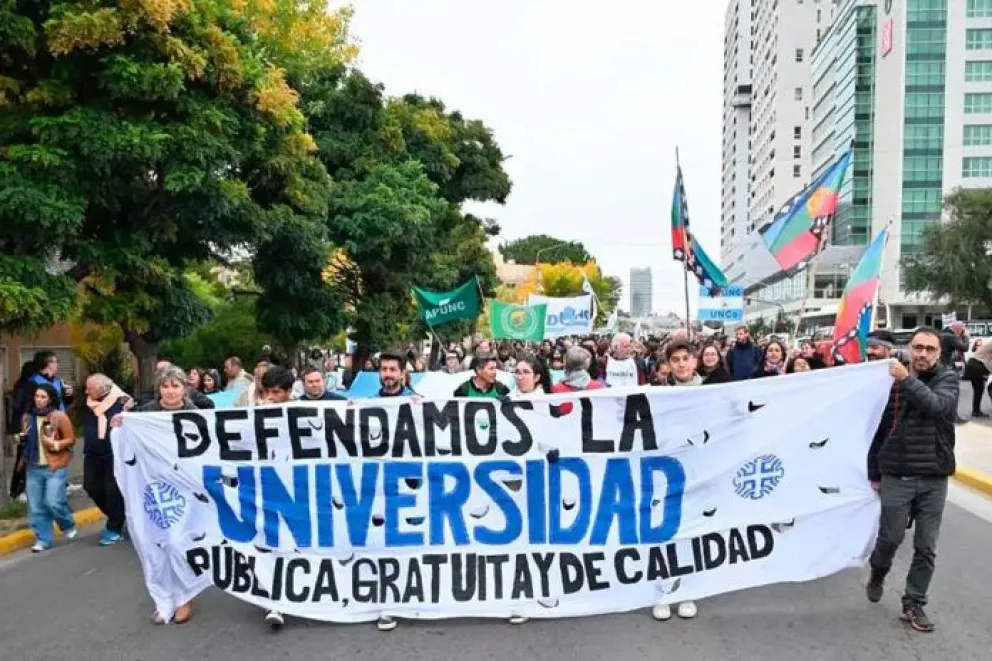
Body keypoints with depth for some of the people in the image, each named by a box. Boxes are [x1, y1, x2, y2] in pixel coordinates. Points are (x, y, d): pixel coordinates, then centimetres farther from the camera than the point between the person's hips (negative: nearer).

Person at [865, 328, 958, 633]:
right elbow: (878, 428, 2)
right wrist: (874, 473, 4)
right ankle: (877, 574, 36)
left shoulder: (948, 378, -2)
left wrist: (908, 380, -25)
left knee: (926, 547, 7)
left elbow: (938, 406, -25)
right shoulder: (891, 380, -3)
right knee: (890, 537, 6)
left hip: (934, 479, 1)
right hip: (896, 477, -1)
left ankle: (913, 604, 22)